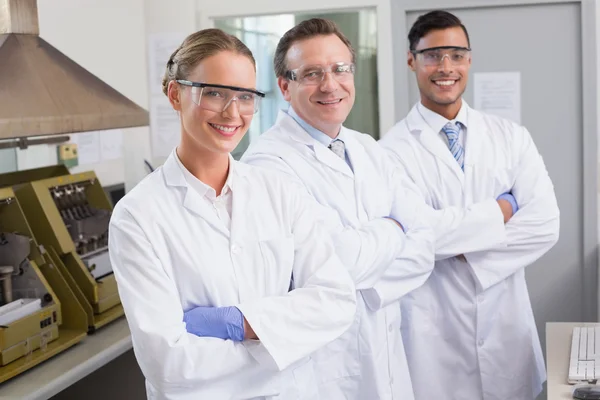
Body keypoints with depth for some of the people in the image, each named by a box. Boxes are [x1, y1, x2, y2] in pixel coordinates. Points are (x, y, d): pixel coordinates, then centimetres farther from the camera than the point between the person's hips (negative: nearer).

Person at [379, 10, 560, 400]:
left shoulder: (511, 137, 2)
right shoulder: (392, 150, -10)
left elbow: (545, 224, -7)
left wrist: (466, 250, -15)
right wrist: (501, 212, -12)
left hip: (506, 327, 3)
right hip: (434, 334, -3)